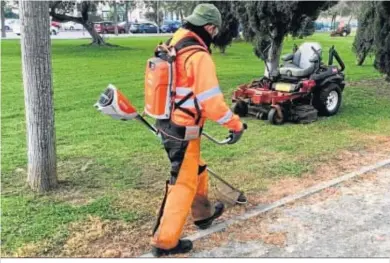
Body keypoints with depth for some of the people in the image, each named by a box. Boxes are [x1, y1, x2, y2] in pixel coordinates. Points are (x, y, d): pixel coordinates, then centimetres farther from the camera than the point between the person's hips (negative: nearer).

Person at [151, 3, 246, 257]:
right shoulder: (199, 56, -21)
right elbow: (211, 101, -24)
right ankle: (165, 242, 12)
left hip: (167, 123, 9)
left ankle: (203, 214, 46)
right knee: (183, 183, 3)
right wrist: (235, 123, -11)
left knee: (196, 171, 26)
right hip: (183, 131, -9)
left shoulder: (171, 47, 6)